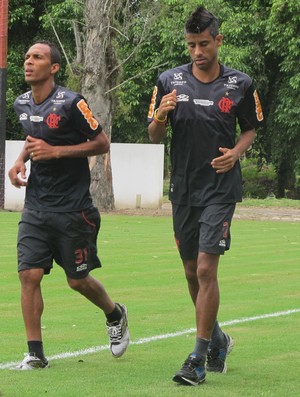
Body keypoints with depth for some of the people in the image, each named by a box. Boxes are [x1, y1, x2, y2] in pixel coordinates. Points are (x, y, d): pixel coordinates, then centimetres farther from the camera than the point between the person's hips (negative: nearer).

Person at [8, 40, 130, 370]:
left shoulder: (70, 103, -14)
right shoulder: (22, 105, 7)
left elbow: (101, 143, -9)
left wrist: (55, 151, -17)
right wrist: (20, 160, 6)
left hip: (72, 207, -5)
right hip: (36, 206, 5)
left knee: (78, 280, 5)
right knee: (29, 275, -8)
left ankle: (115, 315, 36)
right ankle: (35, 353, -2)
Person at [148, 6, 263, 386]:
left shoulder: (240, 85, -2)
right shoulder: (169, 81, 1)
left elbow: (250, 128, 12)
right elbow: (154, 136, 6)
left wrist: (235, 152, -8)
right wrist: (161, 115, -16)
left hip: (220, 188, -3)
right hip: (183, 189, 3)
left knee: (206, 270, -14)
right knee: (192, 272, 12)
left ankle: (199, 358, -10)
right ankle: (217, 339, 34)